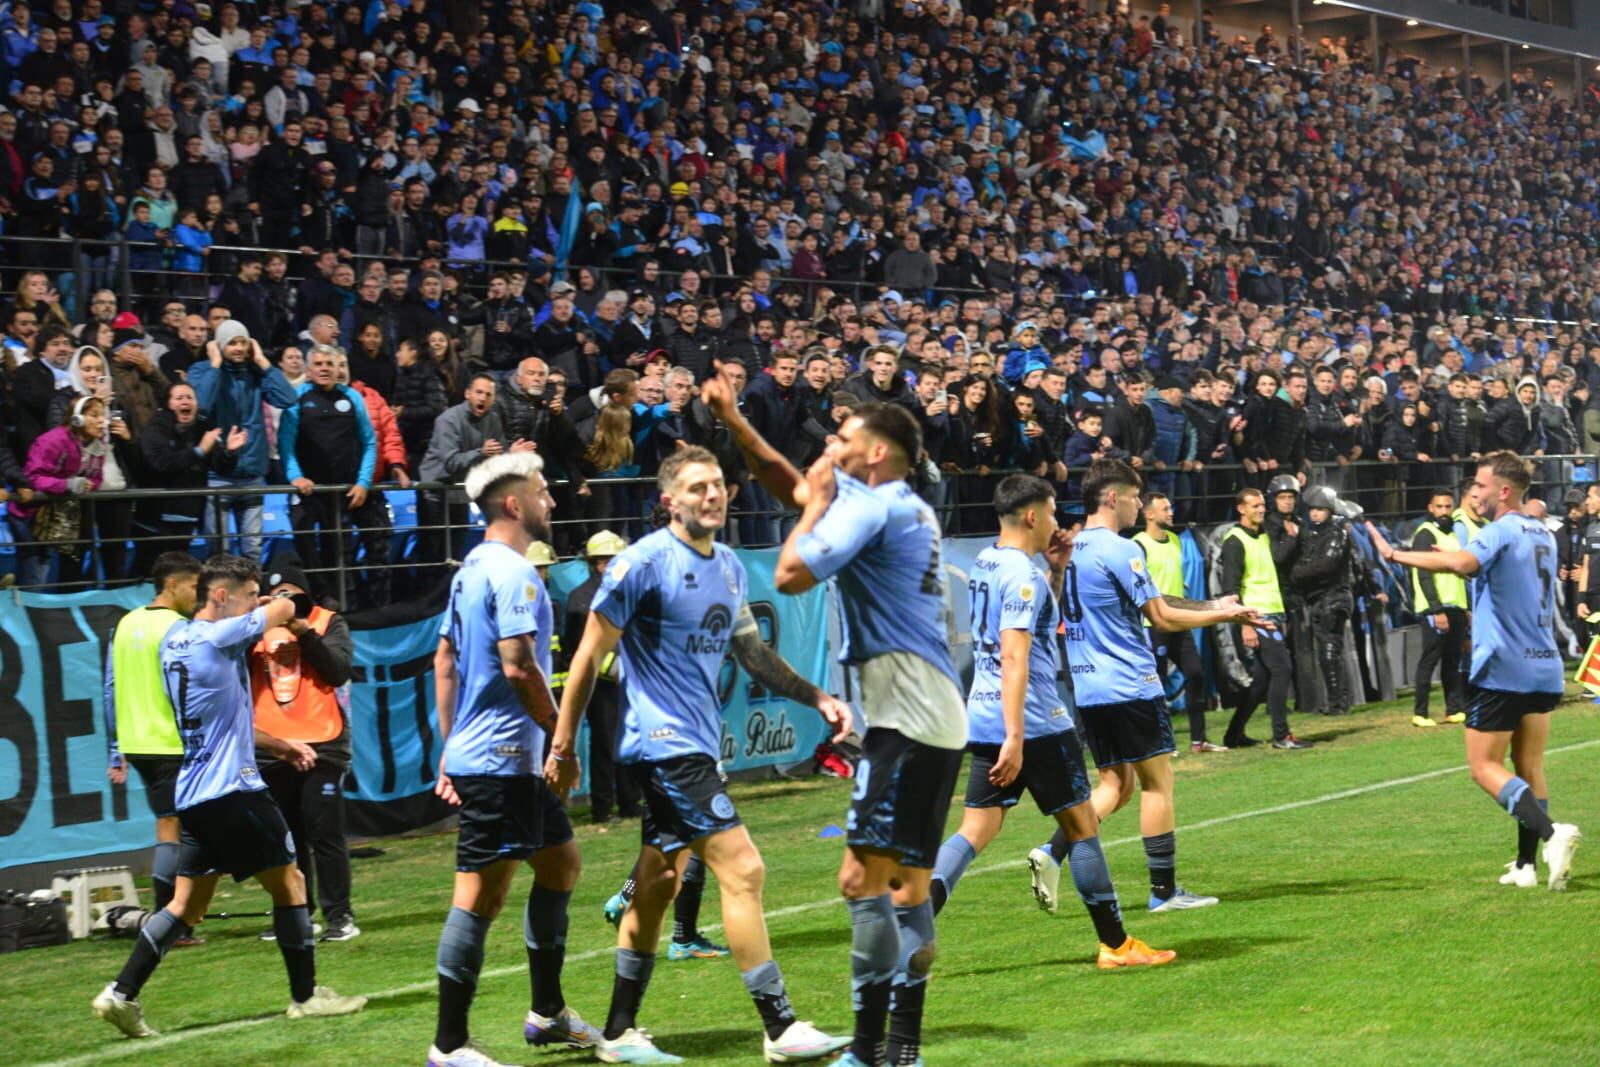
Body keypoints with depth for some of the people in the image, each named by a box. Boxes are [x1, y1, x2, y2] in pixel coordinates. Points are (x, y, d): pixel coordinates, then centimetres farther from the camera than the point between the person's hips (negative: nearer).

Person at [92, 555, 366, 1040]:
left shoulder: (175, 638, 12)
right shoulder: (218, 637, -14)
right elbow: (284, 608, -2)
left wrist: (277, 745, 24)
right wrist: (272, 602, 21)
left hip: (192, 794, 9)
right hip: (231, 789, -9)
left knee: (187, 905, 12)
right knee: (289, 882, 5)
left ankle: (121, 995, 5)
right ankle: (305, 996, 12)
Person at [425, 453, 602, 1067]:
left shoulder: (472, 569, 15)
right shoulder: (512, 572, -15)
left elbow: (445, 662, 19)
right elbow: (519, 666, -23)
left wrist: (450, 747, 20)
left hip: (479, 757, 11)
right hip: (499, 762, -11)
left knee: (561, 862, 19)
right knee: (481, 896, -7)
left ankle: (548, 1013, 27)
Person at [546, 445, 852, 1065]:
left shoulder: (729, 566, 11)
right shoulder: (644, 563, -12)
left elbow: (751, 652, 22)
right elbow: (590, 656, -9)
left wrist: (818, 698, 11)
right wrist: (563, 747, -9)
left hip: (696, 746, 8)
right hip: (666, 744, -8)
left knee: (658, 885, 12)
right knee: (742, 869, -12)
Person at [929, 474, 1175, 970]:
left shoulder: (984, 562, 13)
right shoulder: (1022, 575, -16)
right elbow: (1013, 657, -24)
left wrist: (1056, 569, 17)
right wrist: (1014, 738, -27)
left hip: (984, 720, 9)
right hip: (1035, 724, -8)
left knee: (975, 831, 6)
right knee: (1082, 825, 4)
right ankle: (1115, 946, 12)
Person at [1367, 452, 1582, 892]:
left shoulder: (1501, 531, -12)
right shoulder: (1543, 536, 15)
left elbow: (1463, 562, -33)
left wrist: (1396, 555, -28)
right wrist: (1463, 567, 23)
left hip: (1501, 670, -8)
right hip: (1544, 669, 8)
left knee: (1485, 767, -2)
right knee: (1529, 769, 11)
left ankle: (1551, 831, -21)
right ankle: (1526, 865, 11)